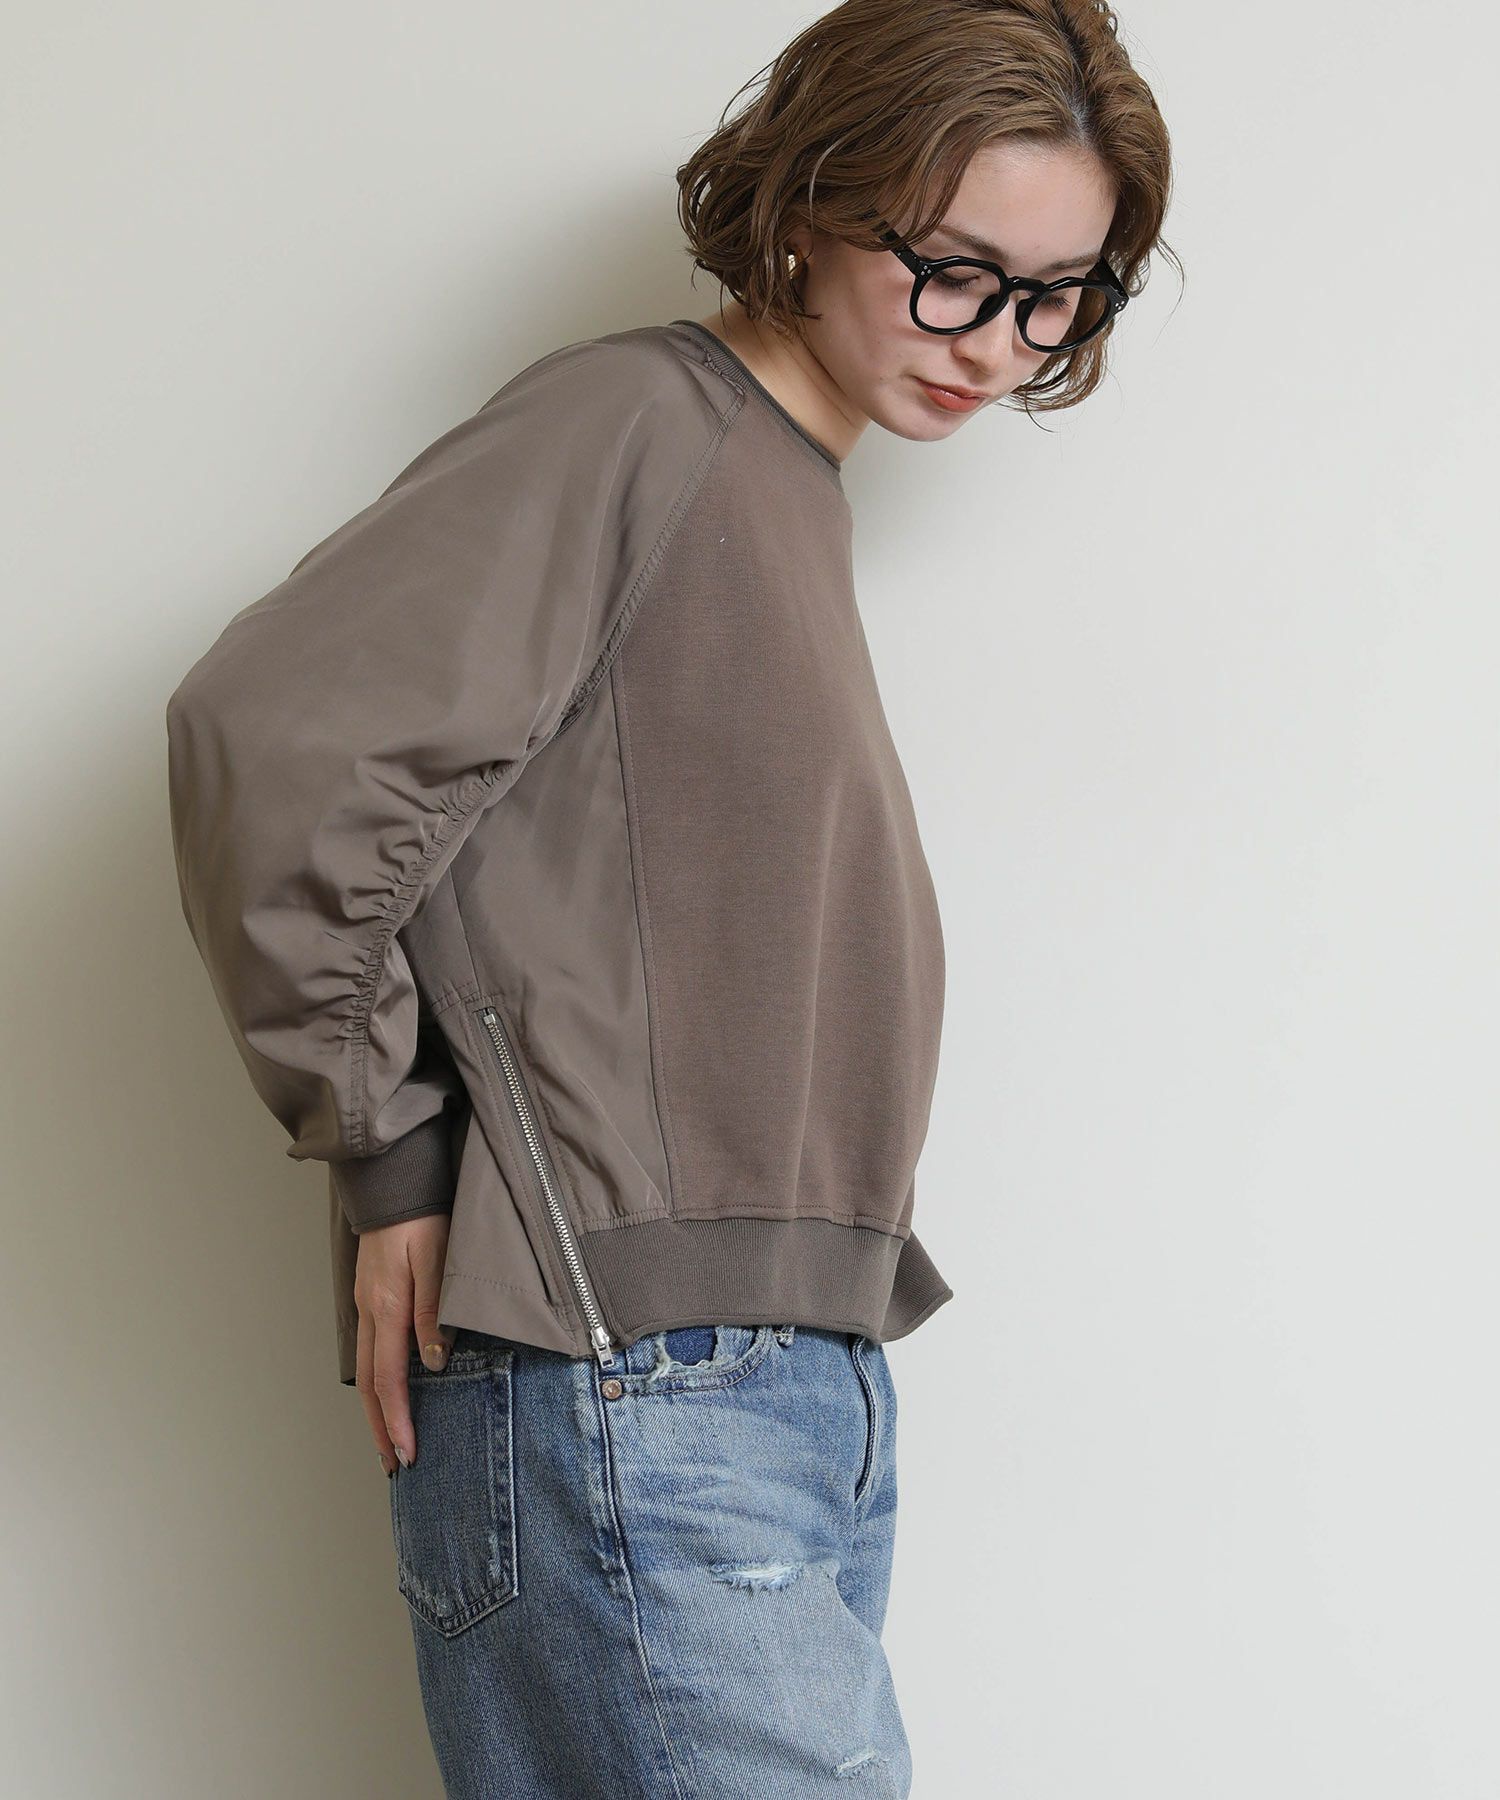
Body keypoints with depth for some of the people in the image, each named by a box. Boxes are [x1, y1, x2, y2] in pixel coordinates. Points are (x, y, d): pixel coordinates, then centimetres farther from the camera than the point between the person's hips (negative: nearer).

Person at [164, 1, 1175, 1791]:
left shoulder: (796, 501, 20)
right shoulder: (638, 420, -7)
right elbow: (276, 726, -19)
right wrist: (386, 1142, -12)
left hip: (811, 1388, 9)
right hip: (616, 1391, -8)